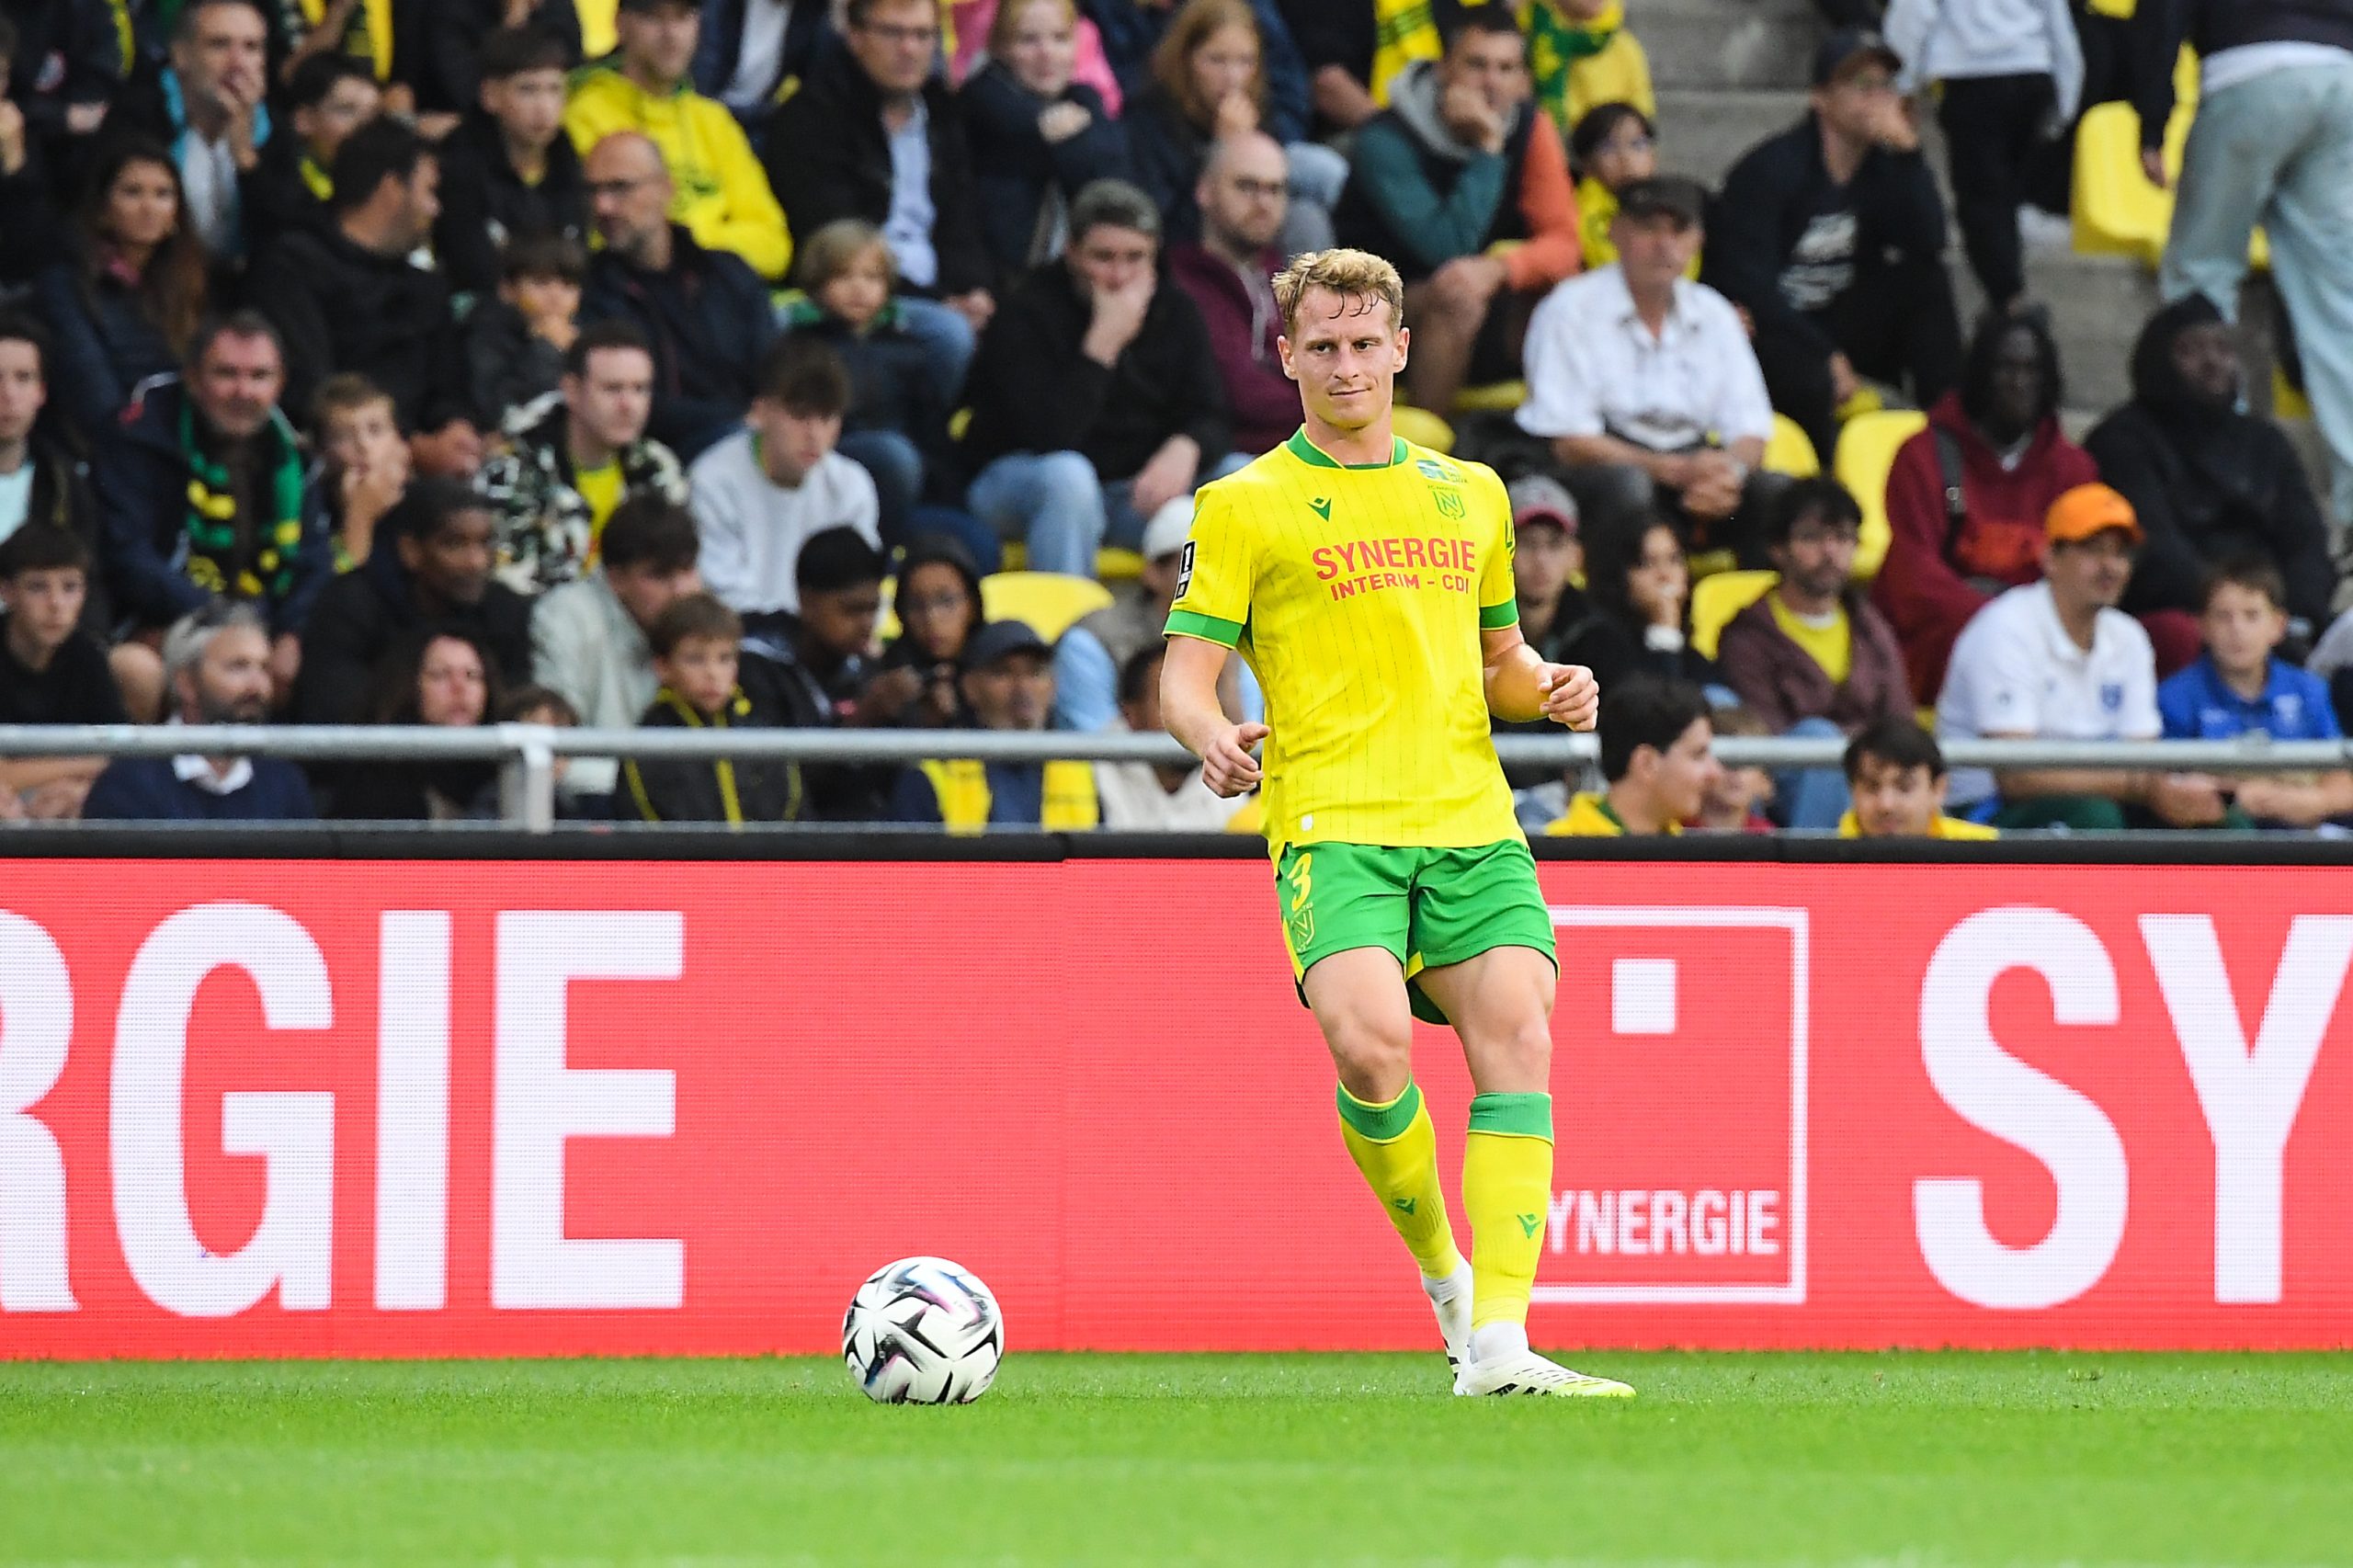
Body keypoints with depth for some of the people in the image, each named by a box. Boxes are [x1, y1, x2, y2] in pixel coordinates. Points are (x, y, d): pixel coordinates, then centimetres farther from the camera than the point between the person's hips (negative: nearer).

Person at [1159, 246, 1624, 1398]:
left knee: (1518, 1042, -16)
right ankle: (1441, 1270, 1)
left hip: (1471, 823, 4)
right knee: (1372, 1045, -26)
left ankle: (1498, 1344, -19)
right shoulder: (1246, 506, 7)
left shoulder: (1470, 495, 20)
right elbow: (1184, 676, 3)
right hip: (1332, 823, -4)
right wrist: (1211, 735, -20)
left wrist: (1551, 691, 7)